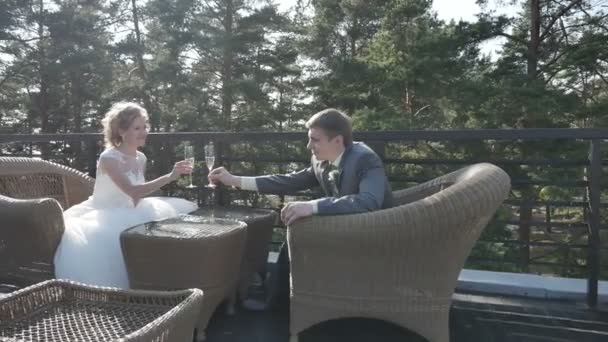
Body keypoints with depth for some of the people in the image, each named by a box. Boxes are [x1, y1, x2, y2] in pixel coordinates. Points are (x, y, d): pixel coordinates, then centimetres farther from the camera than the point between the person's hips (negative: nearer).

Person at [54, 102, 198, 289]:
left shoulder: (141, 158, 3)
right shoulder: (108, 158, -20)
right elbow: (132, 191, -33)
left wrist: (136, 216, -7)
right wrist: (169, 177, -41)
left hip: (127, 214, 7)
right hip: (104, 216, -7)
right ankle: (110, 289, -12)